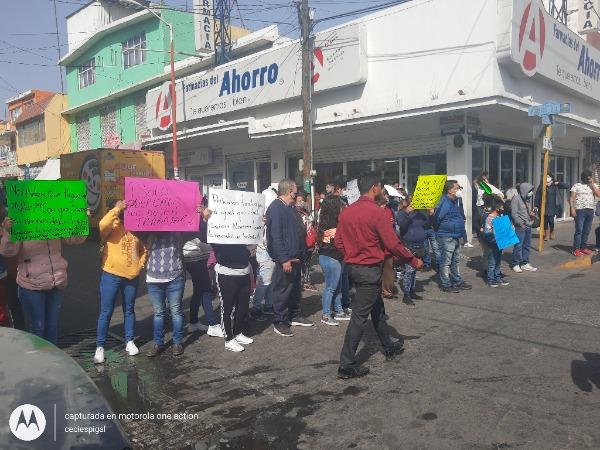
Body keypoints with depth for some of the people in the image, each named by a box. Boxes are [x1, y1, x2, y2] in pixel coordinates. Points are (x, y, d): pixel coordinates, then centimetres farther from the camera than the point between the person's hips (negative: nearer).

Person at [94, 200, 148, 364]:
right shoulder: (112, 227, -5)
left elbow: (144, 250, 18)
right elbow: (102, 225, -30)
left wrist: (140, 264, 4)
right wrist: (117, 208, -23)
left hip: (132, 277, 4)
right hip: (111, 276, -4)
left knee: (129, 310, 15)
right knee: (106, 312, 1)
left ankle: (130, 342, 27)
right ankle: (100, 347, 10)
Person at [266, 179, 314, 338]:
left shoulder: (290, 208, 15)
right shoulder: (276, 208, -15)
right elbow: (275, 236, -22)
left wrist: (301, 253, 15)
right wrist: (284, 259, -24)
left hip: (296, 258, 10)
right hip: (285, 260, -10)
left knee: (295, 288, 18)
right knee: (282, 291, 0)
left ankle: (294, 316, 30)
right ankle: (279, 322, 10)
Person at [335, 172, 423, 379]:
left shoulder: (346, 212, 3)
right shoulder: (376, 212, -17)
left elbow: (338, 242, 7)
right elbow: (393, 244, -17)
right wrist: (413, 260, -4)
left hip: (353, 267, 8)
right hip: (370, 270, -8)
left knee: (377, 308, 23)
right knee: (360, 316, -2)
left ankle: (389, 348, 40)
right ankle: (347, 365, 3)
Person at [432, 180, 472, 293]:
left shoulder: (454, 201, 12)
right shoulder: (445, 203, -20)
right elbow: (436, 218, -24)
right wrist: (438, 229, -11)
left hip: (456, 236, 10)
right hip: (447, 236, -10)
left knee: (456, 261, 18)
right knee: (446, 262, -1)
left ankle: (457, 282, 29)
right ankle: (446, 285, 7)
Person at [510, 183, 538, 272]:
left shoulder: (527, 198, 12)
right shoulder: (516, 199, -12)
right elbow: (514, 214, -15)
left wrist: (531, 213, 5)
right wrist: (521, 223, -17)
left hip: (528, 226, 8)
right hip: (520, 227, -8)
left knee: (527, 245, 13)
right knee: (518, 246, -3)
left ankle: (524, 263, 23)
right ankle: (515, 264, 6)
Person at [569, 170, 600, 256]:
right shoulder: (577, 185, 4)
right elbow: (572, 198, -3)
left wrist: (592, 184, -2)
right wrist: (572, 208, -14)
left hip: (590, 210, 4)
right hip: (580, 210, -4)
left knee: (587, 231, 6)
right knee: (579, 230, -8)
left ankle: (583, 247, 15)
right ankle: (576, 249, -6)